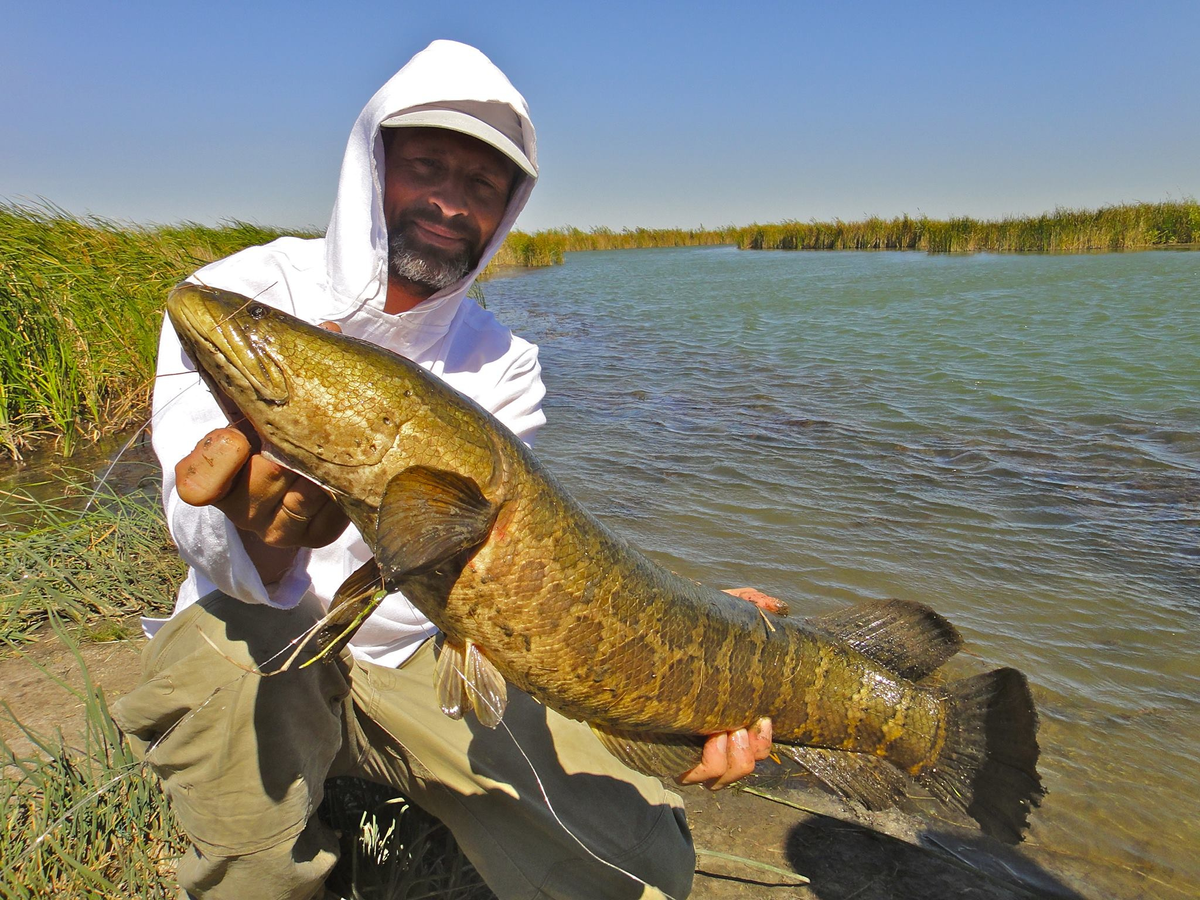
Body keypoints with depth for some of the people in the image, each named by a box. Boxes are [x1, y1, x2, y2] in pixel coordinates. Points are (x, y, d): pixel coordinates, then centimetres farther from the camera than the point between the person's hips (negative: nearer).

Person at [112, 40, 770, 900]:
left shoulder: (502, 363, -4)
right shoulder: (237, 296, -11)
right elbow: (204, 531, -22)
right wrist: (259, 538, -47)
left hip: (428, 660, 2)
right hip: (255, 655, -1)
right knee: (235, 643, -37)